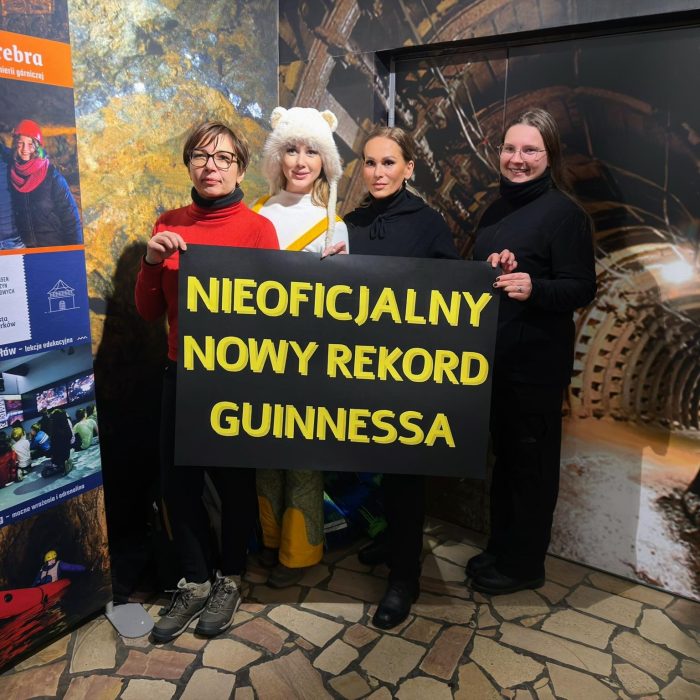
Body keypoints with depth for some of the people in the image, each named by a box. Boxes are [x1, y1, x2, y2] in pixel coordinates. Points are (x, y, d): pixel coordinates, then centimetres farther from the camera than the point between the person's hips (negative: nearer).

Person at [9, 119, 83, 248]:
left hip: (56, 246, -3)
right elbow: (12, 214, 10)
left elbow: (69, 214, -9)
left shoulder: (52, 175, -7)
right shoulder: (11, 174, 3)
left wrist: (74, 250, -14)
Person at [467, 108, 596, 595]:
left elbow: (582, 289, -17)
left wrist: (533, 289, -33)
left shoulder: (563, 212, -11)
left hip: (537, 362, -8)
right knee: (504, 453, 18)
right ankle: (501, 547, 35)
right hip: (494, 357, 8)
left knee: (531, 461, 6)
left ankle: (524, 563, 23)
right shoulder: (498, 209, 12)